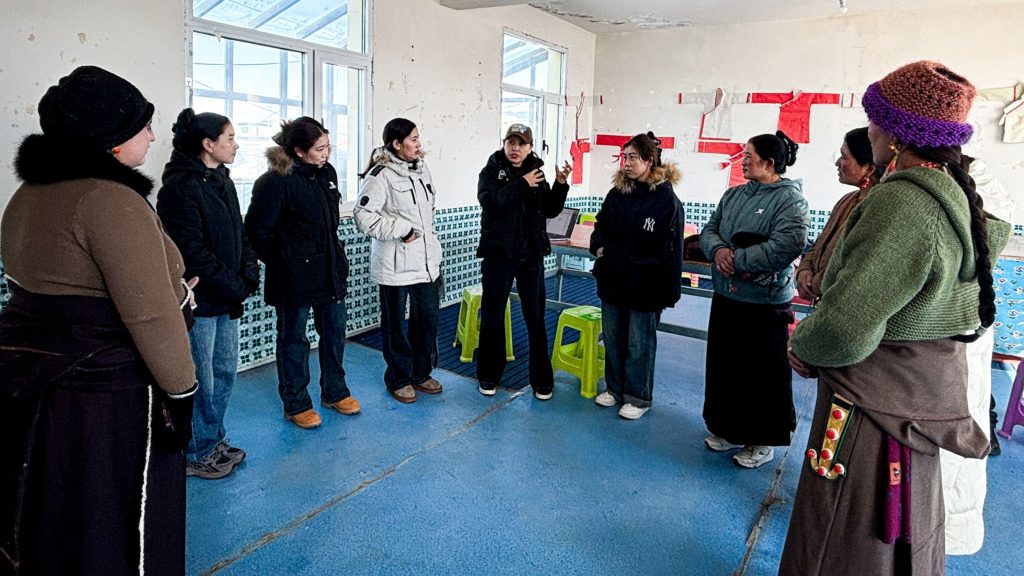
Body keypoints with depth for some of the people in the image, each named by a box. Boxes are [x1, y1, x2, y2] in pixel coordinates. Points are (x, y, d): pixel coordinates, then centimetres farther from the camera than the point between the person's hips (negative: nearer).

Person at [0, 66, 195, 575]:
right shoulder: (113, 200, -21)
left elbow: (50, 285, 16)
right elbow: (152, 315, -25)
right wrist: (180, 391, -17)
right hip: (106, 397, -9)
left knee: (42, 525, 24)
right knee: (111, 531, 8)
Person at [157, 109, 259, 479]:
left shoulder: (222, 181, 12)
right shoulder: (180, 187, -15)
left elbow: (239, 235, 14)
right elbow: (192, 251, -20)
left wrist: (248, 278, 0)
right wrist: (235, 289, -15)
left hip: (228, 301, 8)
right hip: (199, 302, -8)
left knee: (225, 371, 17)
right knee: (201, 380, 3)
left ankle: (214, 441, 34)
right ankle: (195, 454, 21)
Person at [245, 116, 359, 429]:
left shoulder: (327, 172, 5)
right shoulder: (275, 181, -17)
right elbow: (256, 228, -13)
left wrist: (335, 255, 14)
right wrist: (280, 261, -5)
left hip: (330, 269, 7)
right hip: (295, 275, -7)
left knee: (334, 331, 15)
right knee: (294, 338, 8)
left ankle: (335, 391, 33)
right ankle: (296, 403, 23)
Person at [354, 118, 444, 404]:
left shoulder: (421, 169, 10)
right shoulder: (381, 174, -14)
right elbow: (363, 215, -19)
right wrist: (401, 230, -18)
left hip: (426, 260, 7)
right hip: (395, 264, -7)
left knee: (428, 318, 13)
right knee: (395, 323, 7)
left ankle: (421, 373, 31)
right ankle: (398, 379, 24)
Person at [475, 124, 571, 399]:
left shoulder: (536, 173, 8)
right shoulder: (491, 171, -2)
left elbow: (551, 210, 9)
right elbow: (490, 201, -21)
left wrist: (560, 184, -4)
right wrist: (522, 184, -19)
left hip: (531, 255, 3)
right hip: (498, 254, -2)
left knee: (536, 317, 7)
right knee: (492, 317, 7)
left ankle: (542, 379, 18)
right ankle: (489, 376, 23)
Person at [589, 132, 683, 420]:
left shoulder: (667, 199, -11)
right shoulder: (617, 193, 5)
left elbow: (672, 250, -11)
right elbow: (601, 226, 20)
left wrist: (668, 292, -14)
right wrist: (599, 245, -1)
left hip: (645, 285, -6)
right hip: (612, 280, 6)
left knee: (640, 345, 7)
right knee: (612, 339, 16)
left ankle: (638, 397, 22)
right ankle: (614, 388, 33)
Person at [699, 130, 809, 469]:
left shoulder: (790, 199, -12)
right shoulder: (733, 194, 10)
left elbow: (787, 246, -23)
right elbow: (709, 230, 11)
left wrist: (737, 260, -19)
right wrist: (718, 250, -12)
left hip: (765, 304, -7)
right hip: (725, 298, 7)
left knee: (763, 376, 5)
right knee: (723, 367, 17)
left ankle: (763, 440, 22)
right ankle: (728, 429, 34)